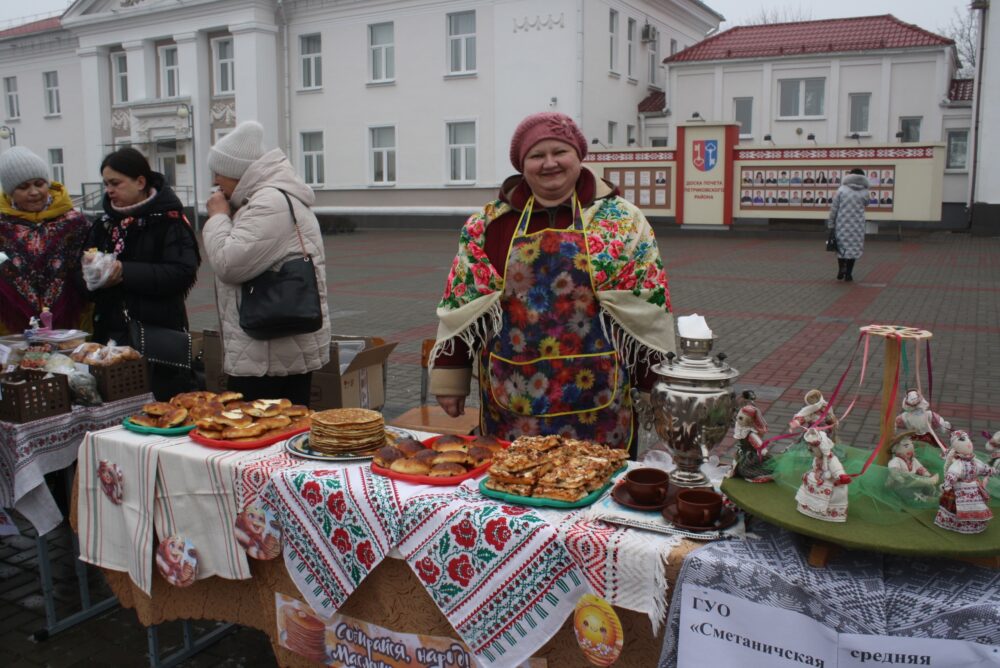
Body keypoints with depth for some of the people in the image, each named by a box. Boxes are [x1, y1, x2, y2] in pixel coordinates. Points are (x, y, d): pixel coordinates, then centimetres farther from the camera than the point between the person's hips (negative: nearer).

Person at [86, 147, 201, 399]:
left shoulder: (168, 219, -6)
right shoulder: (105, 222, 15)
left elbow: (183, 272, -18)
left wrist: (126, 272, -21)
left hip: (159, 333, -6)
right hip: (111, 333, 6)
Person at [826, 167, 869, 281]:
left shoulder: (842, 189, -5)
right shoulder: (864, 192, 0)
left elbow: (834, 208, -4)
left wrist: (830, 223, 2)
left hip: (842, 224, -1)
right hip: (857, 225, 1)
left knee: (841, 246, 16)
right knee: (854, 247, 9)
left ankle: (841, 269, 10)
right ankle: (848, 273, 10)